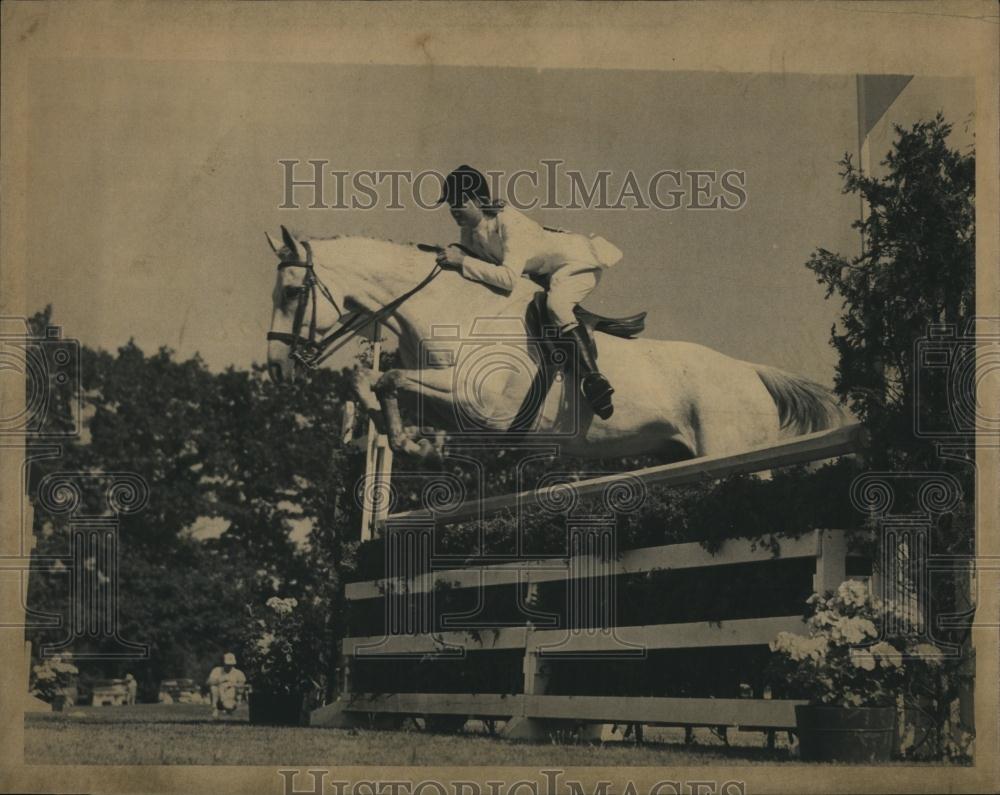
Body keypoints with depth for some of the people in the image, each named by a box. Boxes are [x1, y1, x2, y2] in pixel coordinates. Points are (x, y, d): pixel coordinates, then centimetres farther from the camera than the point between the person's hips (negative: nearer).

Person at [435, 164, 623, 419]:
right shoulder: (470, 229, -6)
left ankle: (593, 378, -36)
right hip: (545, 270, 10)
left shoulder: (509, 223, -32)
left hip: (579, 259, -10)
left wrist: (463, 261, -37)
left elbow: (507, 278, -41)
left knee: (556, 304, -34)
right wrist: (451, 255, -12)